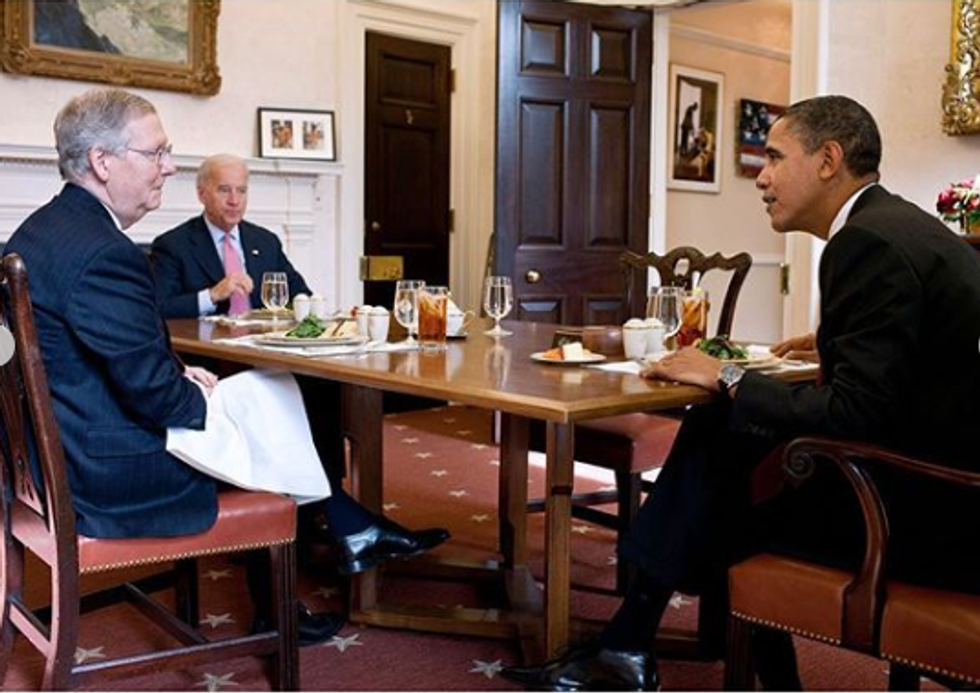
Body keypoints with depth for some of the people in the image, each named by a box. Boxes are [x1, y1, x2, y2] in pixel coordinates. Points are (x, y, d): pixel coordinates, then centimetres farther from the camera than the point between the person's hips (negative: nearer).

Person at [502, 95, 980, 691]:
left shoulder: (869, 244, -19)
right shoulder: (900, 224, 11)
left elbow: (856, 415, -24)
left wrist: (729, 379, -15)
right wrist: (836, 344, 15)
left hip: (927, 515, -9)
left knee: (715, 459, -3)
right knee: (722, 430, 6)